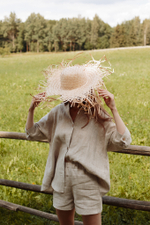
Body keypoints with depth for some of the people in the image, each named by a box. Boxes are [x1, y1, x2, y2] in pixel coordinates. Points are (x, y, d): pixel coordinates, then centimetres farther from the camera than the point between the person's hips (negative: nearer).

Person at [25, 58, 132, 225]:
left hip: (87, 180, -4)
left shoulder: (98, 115, -11)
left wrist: (113, 109, -25)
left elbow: (124, 141, -20)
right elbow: (32, 133, 12)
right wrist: (32, 109, -4)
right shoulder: (59, 112, 3)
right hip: (61, 178, 5)